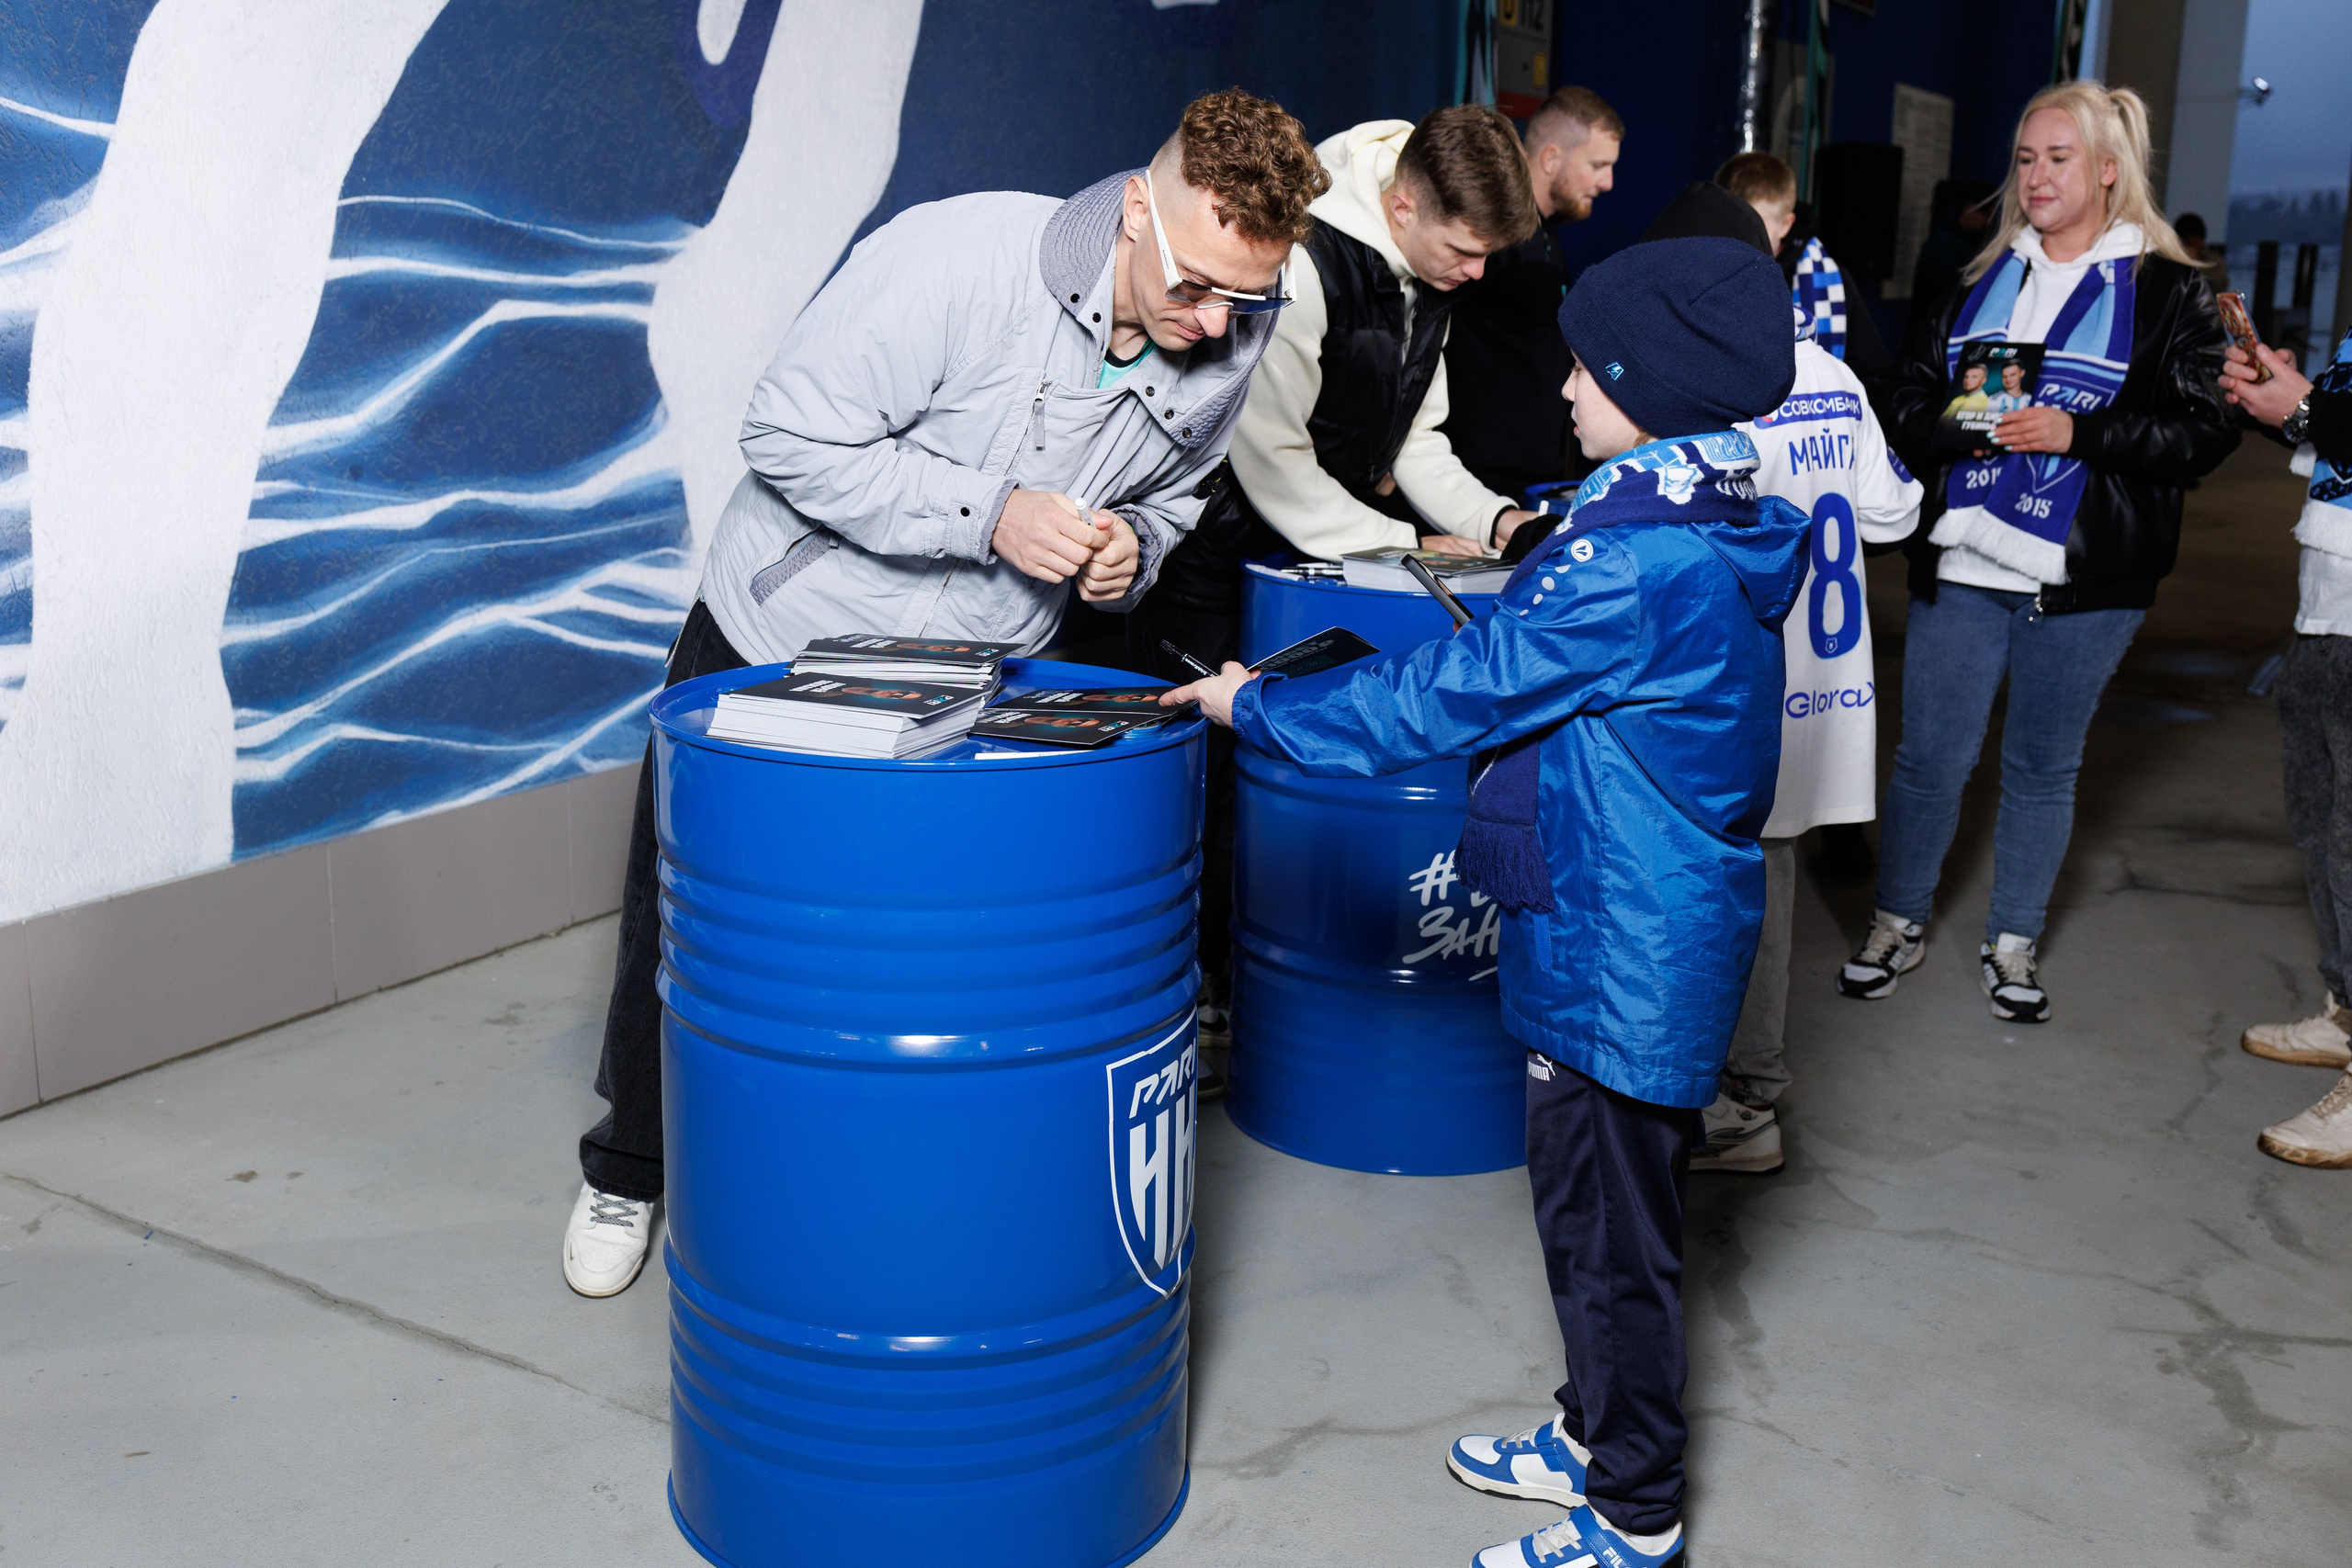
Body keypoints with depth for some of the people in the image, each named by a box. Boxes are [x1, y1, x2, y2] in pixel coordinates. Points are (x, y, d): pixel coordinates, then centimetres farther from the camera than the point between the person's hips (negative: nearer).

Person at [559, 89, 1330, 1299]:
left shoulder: (1230, 346, -10)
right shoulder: (956, 257, -29)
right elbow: (790, 436, -24)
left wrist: (1130, 548, -14)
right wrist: (989, 515, -30)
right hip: (777, 647, -3)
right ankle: (632, 1173, 37)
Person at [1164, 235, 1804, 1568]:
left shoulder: (1636, 564, -25)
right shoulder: (1714, 532, 7)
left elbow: (1446, 696, -22)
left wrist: (1256, 705, -13)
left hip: (1620, 951, -10)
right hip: (1658, 941, 10)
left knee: (1608, 1230, 4)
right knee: (1610, 1208, 22)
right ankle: (1601, 1440, 40)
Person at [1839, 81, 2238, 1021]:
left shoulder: (2166, 291, -1)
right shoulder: (1980, 280, 12)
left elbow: (2205, 429, -8)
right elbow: (1906, 398, 15)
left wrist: (2075, 432, -19)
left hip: (2081, 584, -2)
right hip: (1960, 564, 3)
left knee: (2043, 767, 10)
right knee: (1929, 757, 5)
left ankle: (2012, 945, 25)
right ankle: (1897, 925, 23)